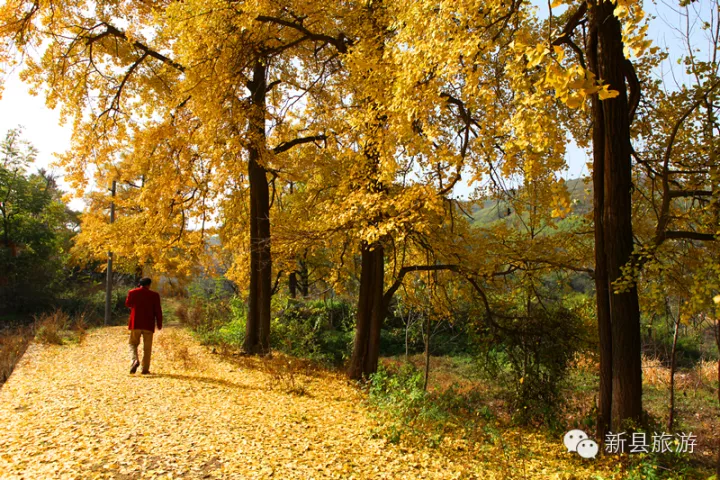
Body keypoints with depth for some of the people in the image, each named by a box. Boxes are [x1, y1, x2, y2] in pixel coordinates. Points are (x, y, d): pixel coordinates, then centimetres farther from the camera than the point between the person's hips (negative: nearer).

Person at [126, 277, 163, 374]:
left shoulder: (132, 292, -1)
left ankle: (135, 360, -13)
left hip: (135, 323, 1)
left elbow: (127, 304, 17)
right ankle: (145, 369, 7)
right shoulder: (154, 295, -4)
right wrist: (159, 324, 6)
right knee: (147, 347, 7)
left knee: (133, 343, 13)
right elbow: (158, 310, -3)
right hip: (148, 325, -1)